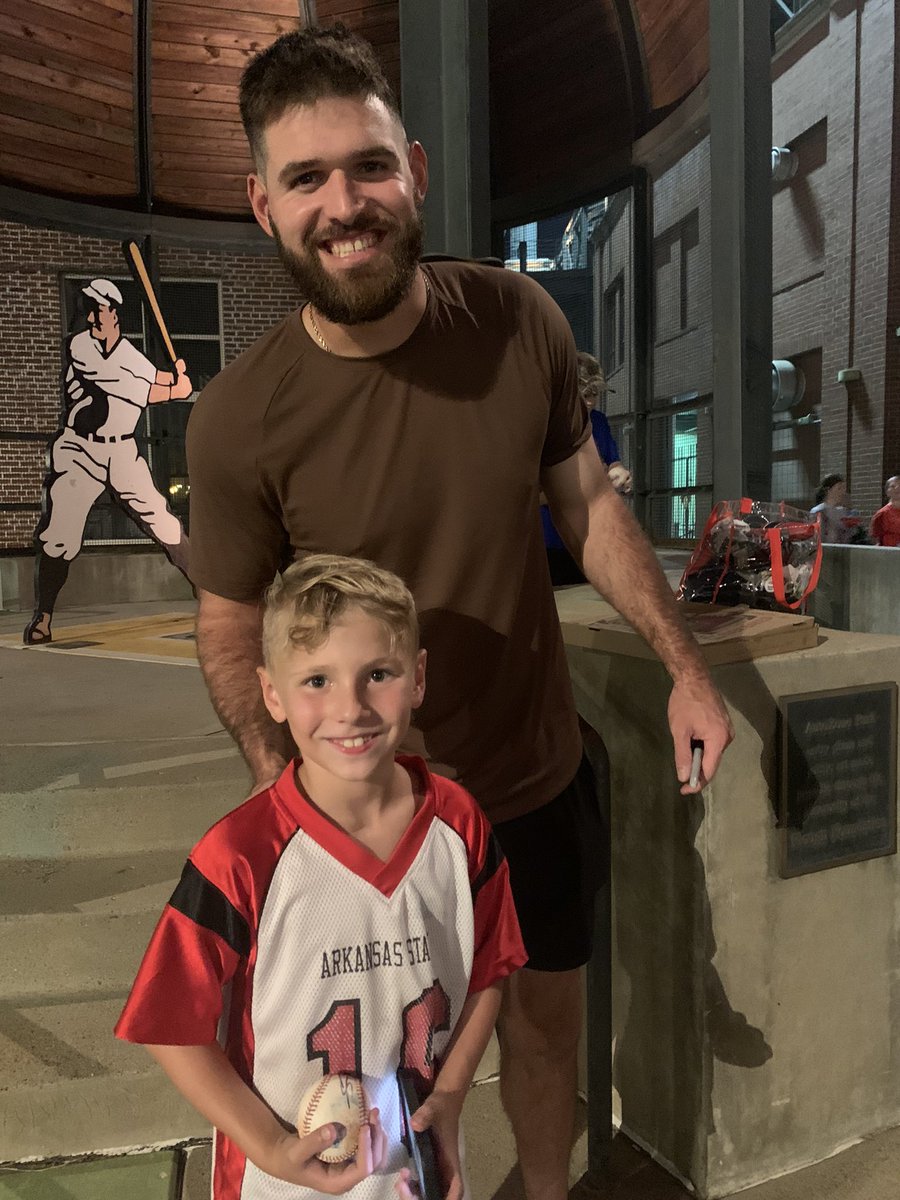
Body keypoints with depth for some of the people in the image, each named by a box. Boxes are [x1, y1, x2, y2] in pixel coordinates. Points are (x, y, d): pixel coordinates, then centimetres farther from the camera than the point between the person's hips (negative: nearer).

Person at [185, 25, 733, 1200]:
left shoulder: (521, 319, -12)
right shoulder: (238, 419, -21)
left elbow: (587, 500, 0)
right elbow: (233, 631, -8)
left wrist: (684, 665, -1)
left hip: (545, 778, 3)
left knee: (547, 1019, 25)